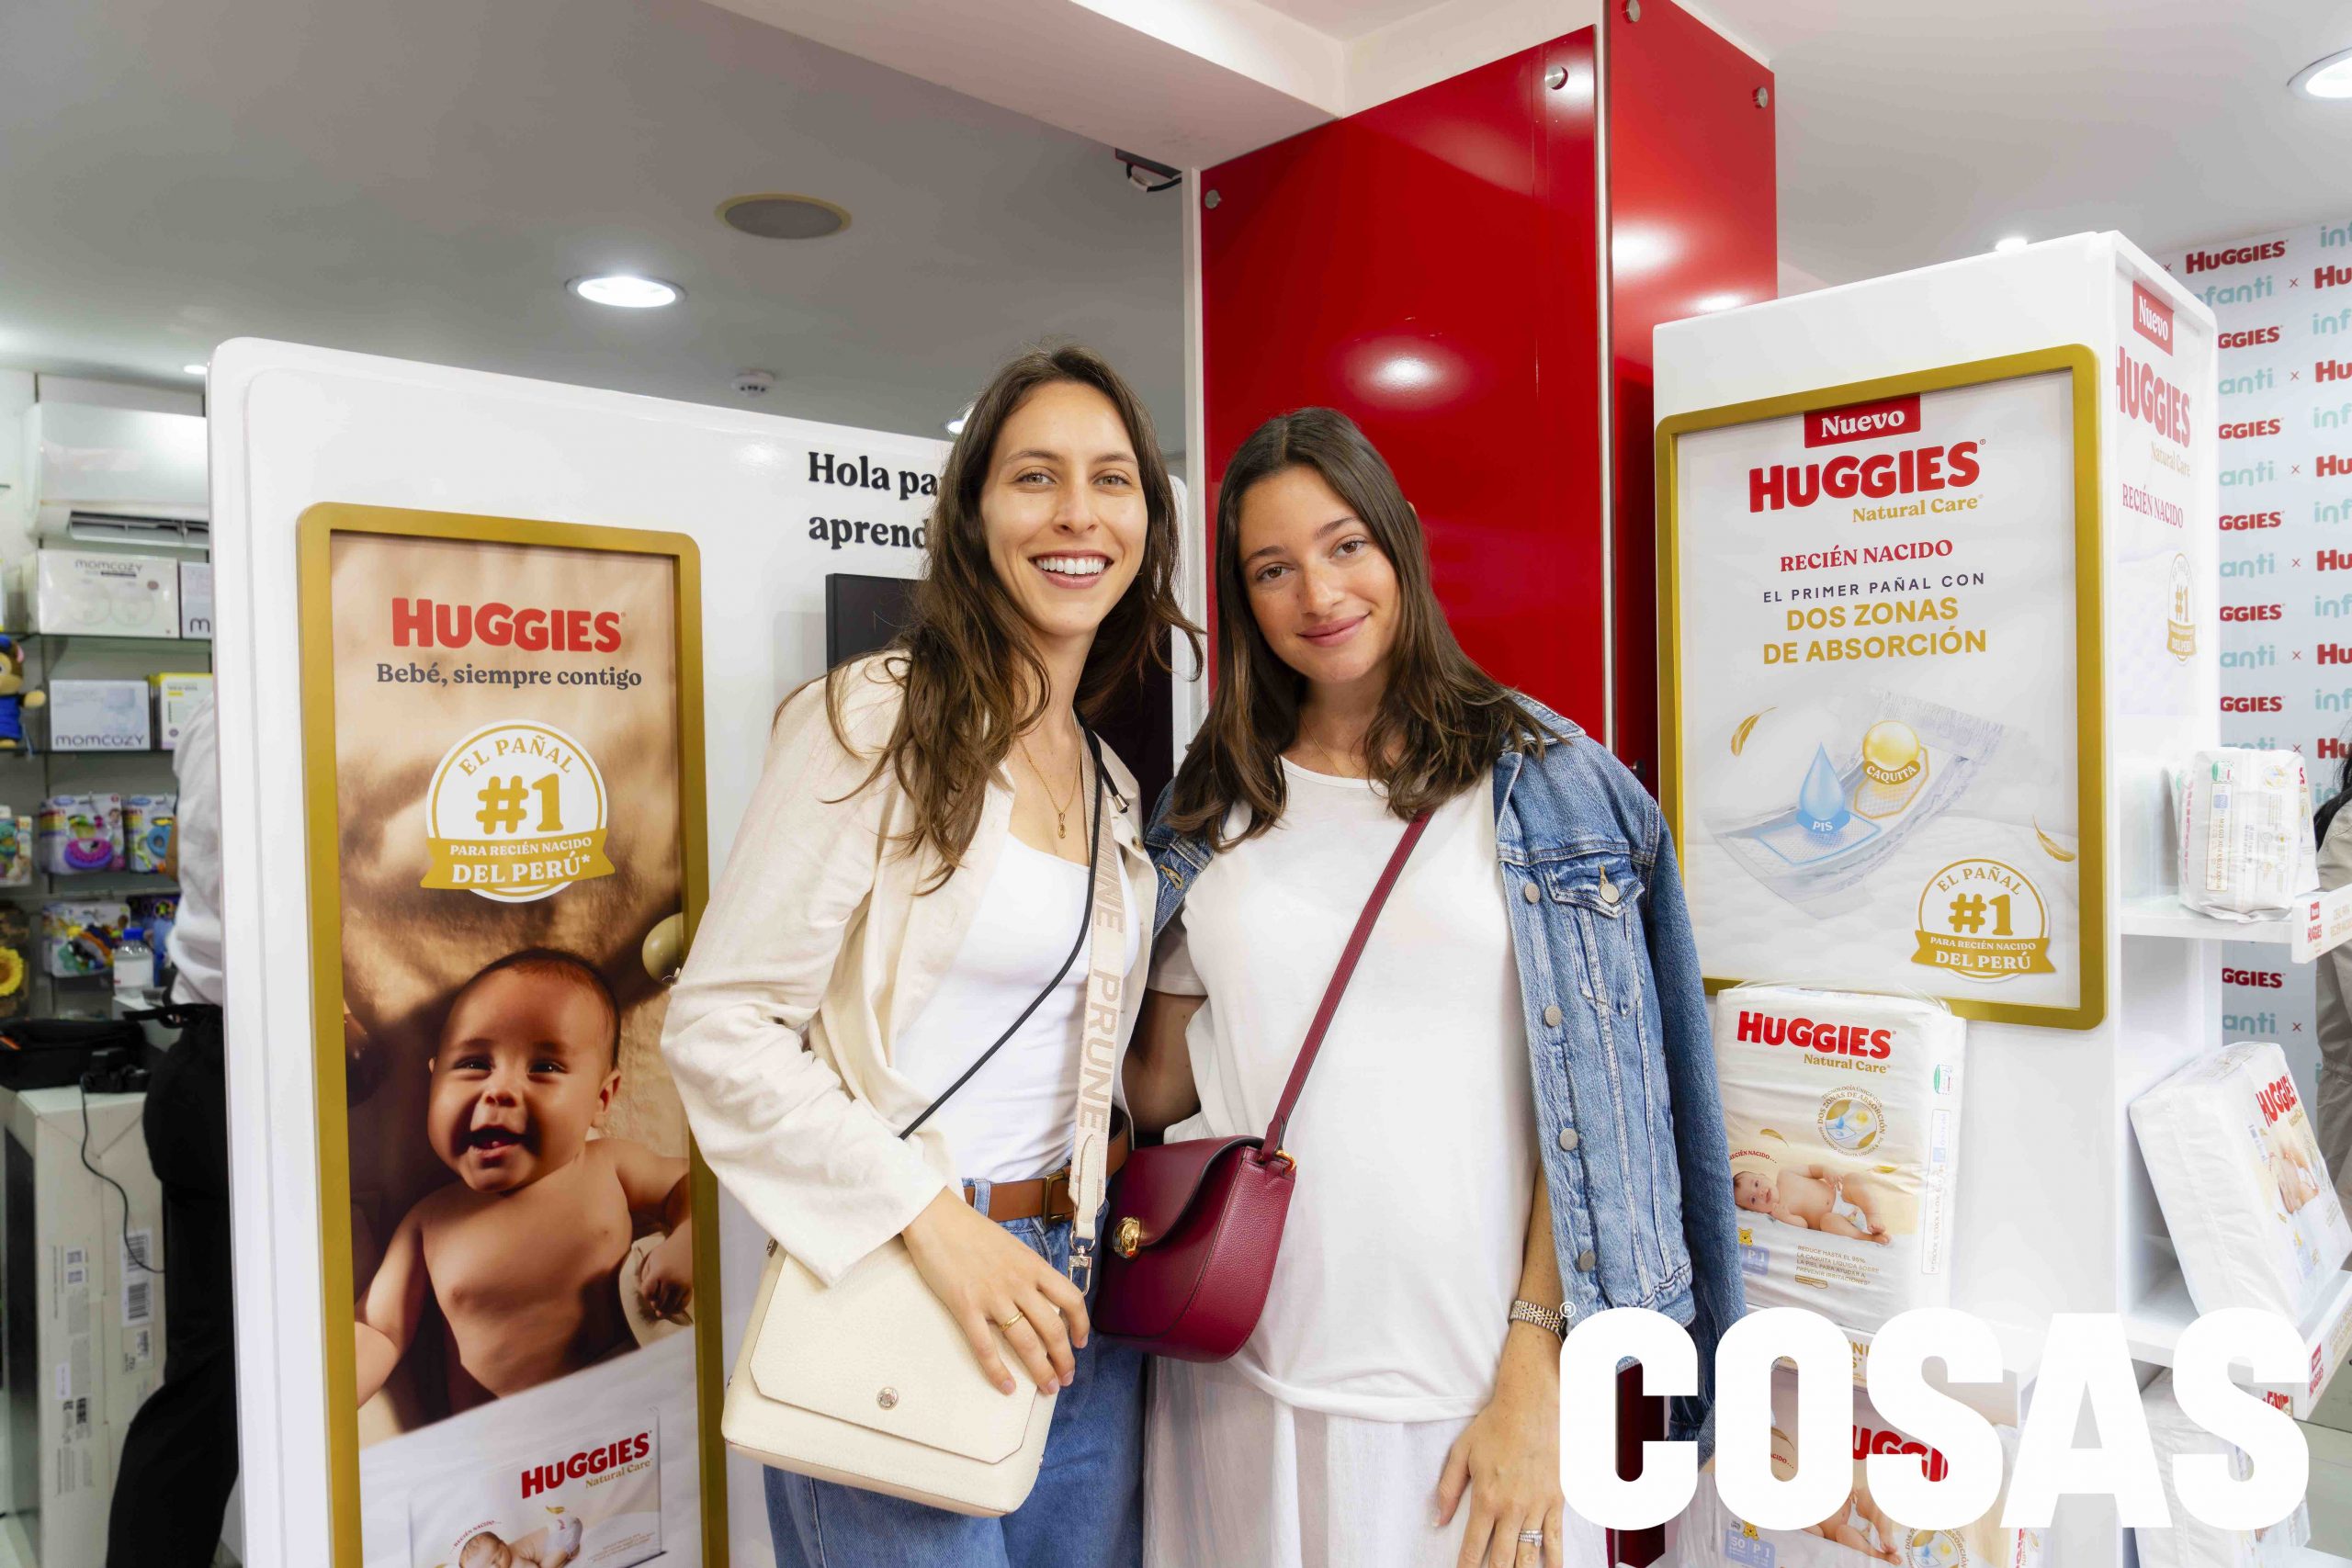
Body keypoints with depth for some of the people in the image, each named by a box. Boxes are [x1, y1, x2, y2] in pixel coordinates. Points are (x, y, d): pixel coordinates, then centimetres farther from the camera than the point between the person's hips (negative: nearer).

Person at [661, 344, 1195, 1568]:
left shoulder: (1115, 784, 10)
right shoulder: (875, 721, -12)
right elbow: (717, 1026, -15)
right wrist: (933, 1216, -20)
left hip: (1075, 1293, 7)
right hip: (896, 1287, -6)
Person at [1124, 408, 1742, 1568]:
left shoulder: (1540, 784, -2)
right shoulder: (1213, 807, 7)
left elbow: (1584, 1105, -5)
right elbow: (1160, 1085, 8)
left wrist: (1536, 1375, -10)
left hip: (1469, 1384, -2)